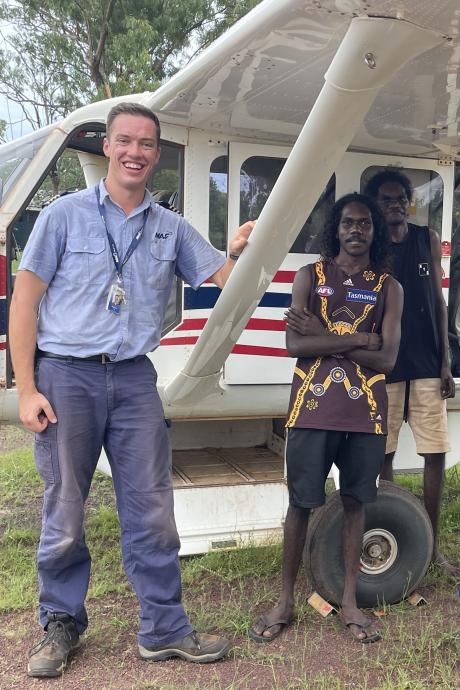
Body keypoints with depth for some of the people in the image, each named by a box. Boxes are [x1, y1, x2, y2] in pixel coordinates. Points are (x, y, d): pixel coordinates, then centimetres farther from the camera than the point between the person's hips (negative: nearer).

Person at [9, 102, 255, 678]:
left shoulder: (171, 229, 11)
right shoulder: (66, 214, 2)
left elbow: (224, 279, 12)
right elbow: (24, 301, -1)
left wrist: (241, 251, -12)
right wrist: (27, 389, -8)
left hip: (134, 378, 3)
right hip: (67, 376, -2)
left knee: (152, 514, 5)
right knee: (64, 514, 6)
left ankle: (164, 630, 19)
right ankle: (60, 624, 27)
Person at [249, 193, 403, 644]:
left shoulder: (388, 288, 6)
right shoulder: (310, 276, 4)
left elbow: (387, 357, -6)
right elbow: (295, 344, -9)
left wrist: (323, 338, -11)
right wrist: (358, 339, -12)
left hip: (366, 411, 2)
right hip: (313, 407, -1)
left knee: (355, 502, 11)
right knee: (301, 502, 5)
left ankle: (349, 601, 25)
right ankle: (285, 601, 19)